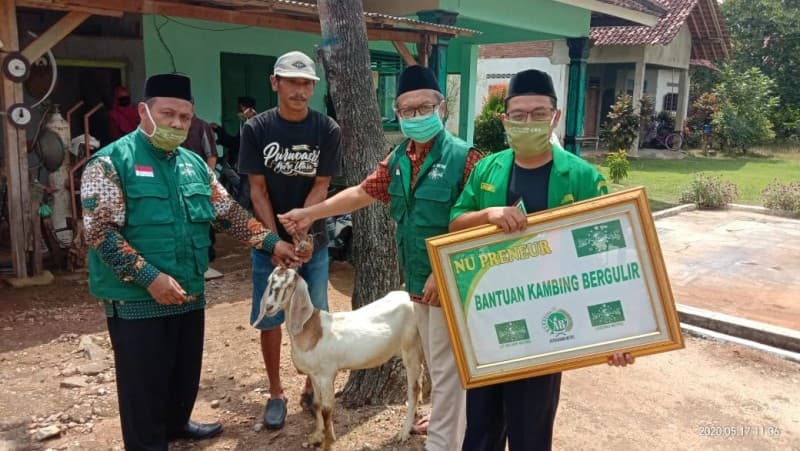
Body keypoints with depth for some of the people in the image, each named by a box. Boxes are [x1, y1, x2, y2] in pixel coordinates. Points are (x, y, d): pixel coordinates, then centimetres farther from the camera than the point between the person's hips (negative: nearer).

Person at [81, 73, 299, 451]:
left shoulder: (194, 164, 10)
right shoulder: (111, 162, -10)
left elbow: (228, 214, 12)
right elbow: (100, 231, -17)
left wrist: (271, 242, 3)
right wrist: (150, 277, -23)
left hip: (190, 295, 6)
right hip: (137, 299, -6)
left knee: (186, 371, 21)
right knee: (145, 382, 6)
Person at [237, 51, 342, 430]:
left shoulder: (328, 130, -7)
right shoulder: (256, 129, -7)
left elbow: (320, 188, -6)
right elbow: (257, 190, -7)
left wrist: (298, 232, -17)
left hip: (313, 240, 0)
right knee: (269, 320, 6)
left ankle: (312, 388, 26)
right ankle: (275, 394, 23)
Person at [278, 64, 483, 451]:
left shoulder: (462, 157, -17)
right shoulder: (397, 158, 6)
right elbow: (363, 192, 15)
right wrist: (311, 213, 14)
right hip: (417, 279, 8)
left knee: (445, 364, 4)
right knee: (435, 360, 23)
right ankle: (448, 419, 43)